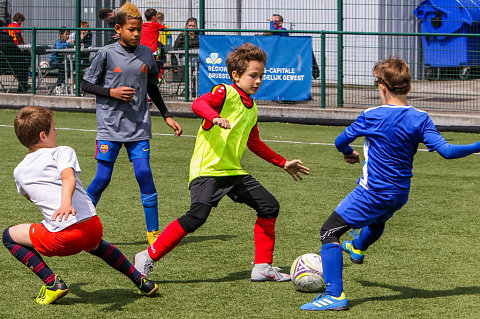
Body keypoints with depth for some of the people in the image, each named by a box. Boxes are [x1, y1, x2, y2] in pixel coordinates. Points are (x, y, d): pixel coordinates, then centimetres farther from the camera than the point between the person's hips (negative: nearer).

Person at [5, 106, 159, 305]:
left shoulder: (19, 171, 14)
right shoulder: (62, 152, 6)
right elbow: (68, 177, -17)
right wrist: (66, 201, -35)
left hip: (61, 239, -2)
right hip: (93, 228, 2)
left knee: (9, 236, 21)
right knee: (95, 244, 40)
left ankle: (53, 283, 9)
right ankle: (140, 280, 36)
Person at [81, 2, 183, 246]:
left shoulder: (146, 54, 7)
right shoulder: (107, 54, -4)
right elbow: (86, 85, 2)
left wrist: (167, 116, 16)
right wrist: (111, 92, -13)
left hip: (139, 127, 3)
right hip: (109, 127, -3)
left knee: (144, 173, -9)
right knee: (103, 177, -5)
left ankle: (153, 233, 0)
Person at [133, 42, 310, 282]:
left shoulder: (251, 108, 18)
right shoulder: (225, 93, -6)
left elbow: (255, 144, 32)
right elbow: (198, 104, -26)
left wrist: (283, 163, 35)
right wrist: (215, 117, -46)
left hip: (233, 171, 9)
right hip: (207, 169, -9)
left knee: (269, 206, 4)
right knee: (197, 216, -24)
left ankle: (263, 267, 12)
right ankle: (148, 257, -13)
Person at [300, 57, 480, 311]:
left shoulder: (371, 117, -14)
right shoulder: (420, 119, -6)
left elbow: (340, 142, 0)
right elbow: (445, 150, -14)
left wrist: (349, 153, 22)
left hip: (372, 193, -6)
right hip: (400, 195, 6)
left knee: (329, 232, -5)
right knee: (378, 219, 37)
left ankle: (335, 295, -17)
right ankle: (357, 249, 67)